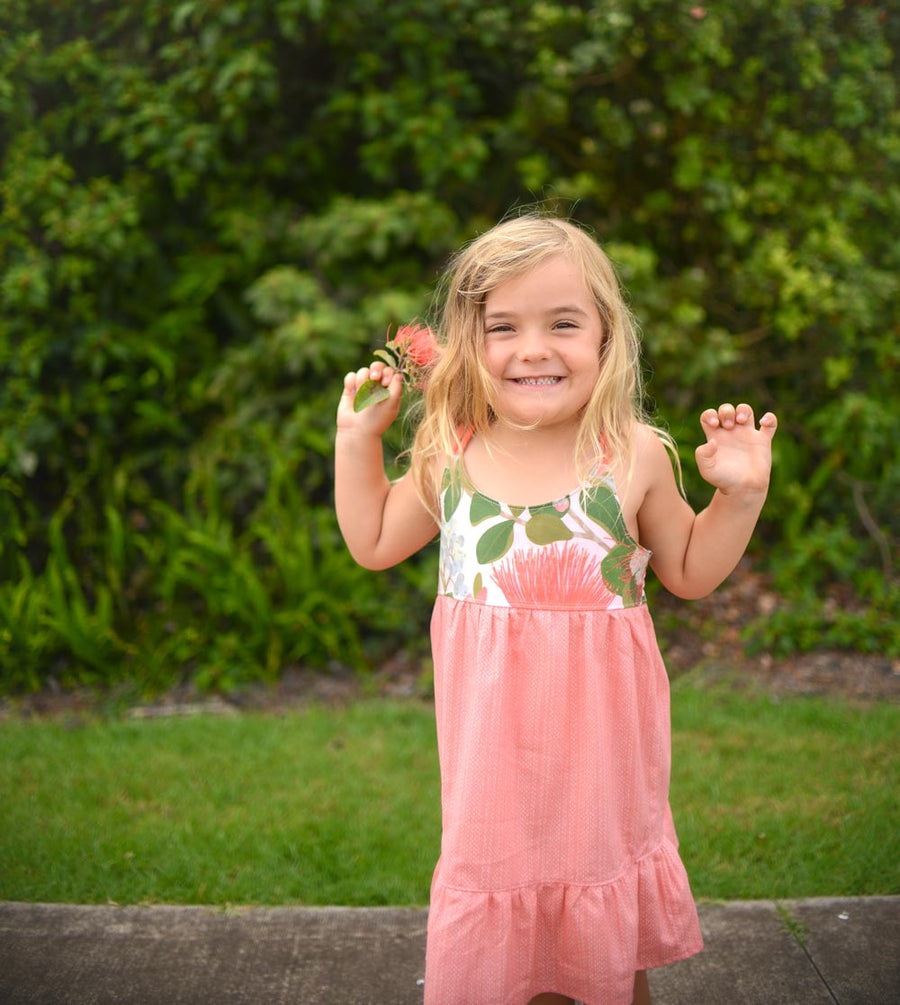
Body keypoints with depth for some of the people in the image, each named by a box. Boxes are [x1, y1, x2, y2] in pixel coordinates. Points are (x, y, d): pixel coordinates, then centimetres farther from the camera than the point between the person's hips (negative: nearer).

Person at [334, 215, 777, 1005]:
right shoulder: (451, 456, -3)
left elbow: (691, 571, 6)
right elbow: (374, 543, 13)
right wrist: (358, 436, 7)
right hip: (492, 738, 1)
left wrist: (742, 493, -8)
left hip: (598, 731, -1)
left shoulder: (634, 457, -8)